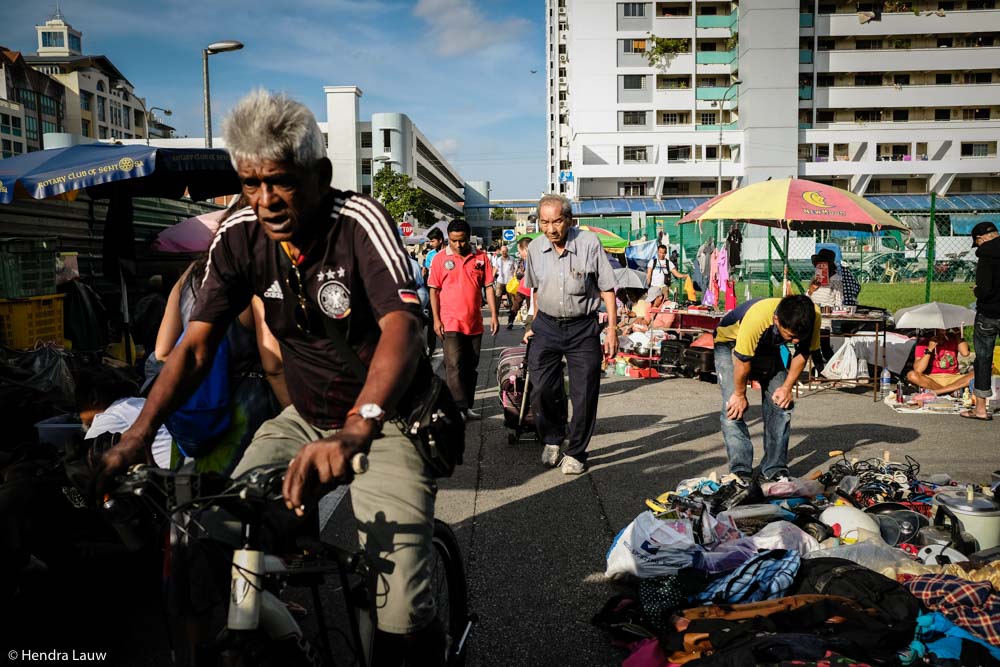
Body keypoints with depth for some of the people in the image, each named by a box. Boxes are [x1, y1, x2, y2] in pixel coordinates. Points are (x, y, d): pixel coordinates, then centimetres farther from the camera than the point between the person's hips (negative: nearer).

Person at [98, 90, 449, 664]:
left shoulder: (360, 221, -21)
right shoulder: (240, 237, -5)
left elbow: (401, 327, -36)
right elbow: (196, 344, -9)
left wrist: (355, 430, -53)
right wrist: (140, 433, -24)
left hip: (387, 422, -5)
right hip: (305, 419, 5)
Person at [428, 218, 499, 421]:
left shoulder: (481, 257, 3)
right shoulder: (440, 258, -2)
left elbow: (489, 287, 6)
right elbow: (434, 290, 1)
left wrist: (494, 315, 0)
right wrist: (436, 319, -5)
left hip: (475, 322, 3)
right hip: (450, 322, -3)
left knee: (471, 366, 10)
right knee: (454, 365, -9)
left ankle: (468, 406, 20)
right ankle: (459, 408, -7)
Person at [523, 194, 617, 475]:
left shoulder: (589, 242, -11)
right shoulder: (535, 248, 1)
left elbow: (607, 288, -6)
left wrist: (612, 328, -9)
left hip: (583, 328, -3)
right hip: (547, 326, 3)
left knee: (584, 394, 1)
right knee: (542, 390, 0)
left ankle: (576, 453, 16)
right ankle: (552, 440, 26)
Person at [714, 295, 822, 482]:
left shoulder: (813, 316, -30)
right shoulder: (756, 319, -44)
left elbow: (802, 353, -10)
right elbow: (743, 361, -29)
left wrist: (787, 387, -9)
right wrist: (740, 394, -15)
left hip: (770, 347, 5)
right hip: (731, 343, -4)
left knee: (780, 403, -3)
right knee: (734, 407, -16)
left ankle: (775, 469, 7)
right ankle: (740, 471, -11)